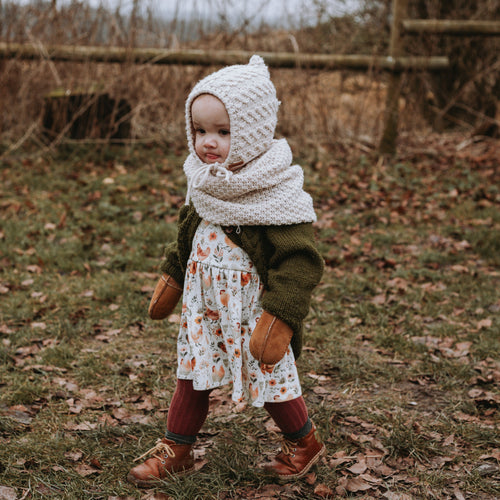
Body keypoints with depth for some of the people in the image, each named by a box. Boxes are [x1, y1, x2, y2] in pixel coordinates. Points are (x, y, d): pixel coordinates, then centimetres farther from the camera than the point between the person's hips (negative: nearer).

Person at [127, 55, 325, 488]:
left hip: (253, 309, -6)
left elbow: (300, 262, -24)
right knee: (191, 376, 13)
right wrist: (171, 277, 23)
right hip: (204, 304, 6)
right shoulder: (207, 185, 1)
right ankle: (176, 451, 30)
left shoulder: (278, 197, -24)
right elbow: (188, 234, 18)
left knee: (270, 381, 9)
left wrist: (278, 318, -27)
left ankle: (305, 441, 35)